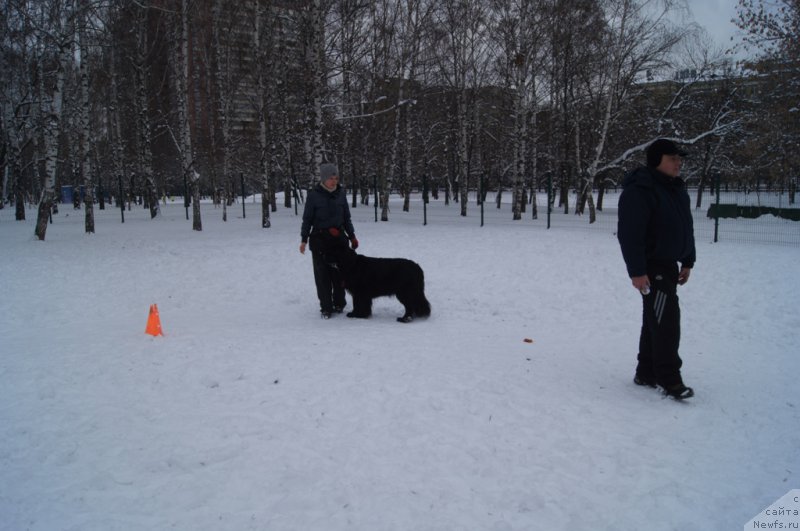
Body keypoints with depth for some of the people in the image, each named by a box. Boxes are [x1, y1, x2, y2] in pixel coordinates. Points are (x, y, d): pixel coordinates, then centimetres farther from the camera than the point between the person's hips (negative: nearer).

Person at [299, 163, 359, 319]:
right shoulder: (314, 195, -6)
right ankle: (326, 308, 7)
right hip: (319, 238, -3)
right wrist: (304, 239, -4)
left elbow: (347, 217, 12)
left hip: (339, 237, 3)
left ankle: (339, 303, 22)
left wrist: (352, 236, 11)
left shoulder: (340, 193, 4)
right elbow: (307, 218, -1)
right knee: (322, 274, 0)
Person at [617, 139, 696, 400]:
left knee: (656, 321, 15)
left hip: (669, 265, 10)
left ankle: (646, 373, 25)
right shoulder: (639, 191, -19)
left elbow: (685, 228, 19)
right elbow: (629, 235, -23)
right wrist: (637, 271, -26)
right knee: (666, 322, -9)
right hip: (651, 268, -10)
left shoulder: (677, 189, 11)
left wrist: (687, 261, 17)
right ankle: (669, 380, 1)